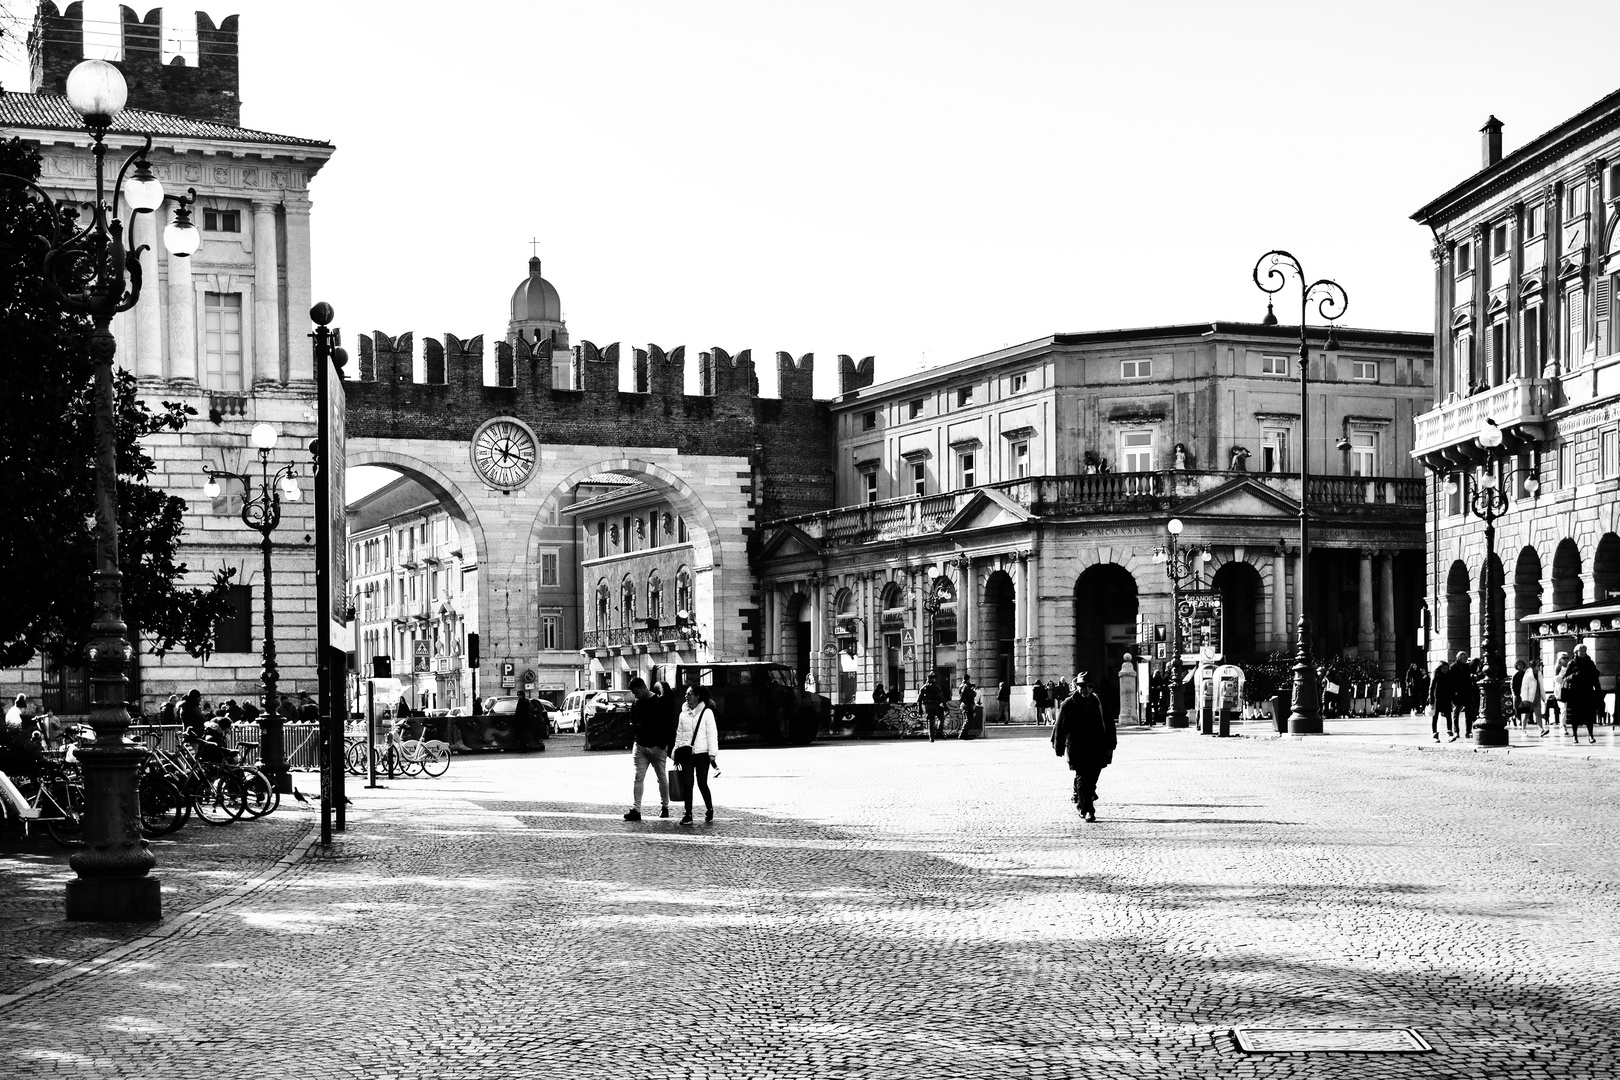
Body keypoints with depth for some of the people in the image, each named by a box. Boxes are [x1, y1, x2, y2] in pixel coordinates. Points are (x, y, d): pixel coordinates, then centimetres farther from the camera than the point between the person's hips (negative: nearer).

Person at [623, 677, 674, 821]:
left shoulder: (661, 701, -6)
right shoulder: (636, 703, 9)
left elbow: (670, 724, -5)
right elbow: (632, 722, 21)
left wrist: (667, 744, -10)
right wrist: (633, 726, -5)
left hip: (658, 747, -4)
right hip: (640, 746, 4)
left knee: (662, 778, 8)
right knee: (638, 778, -5)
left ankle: (664, 806, 22)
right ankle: (635, 809, -8)